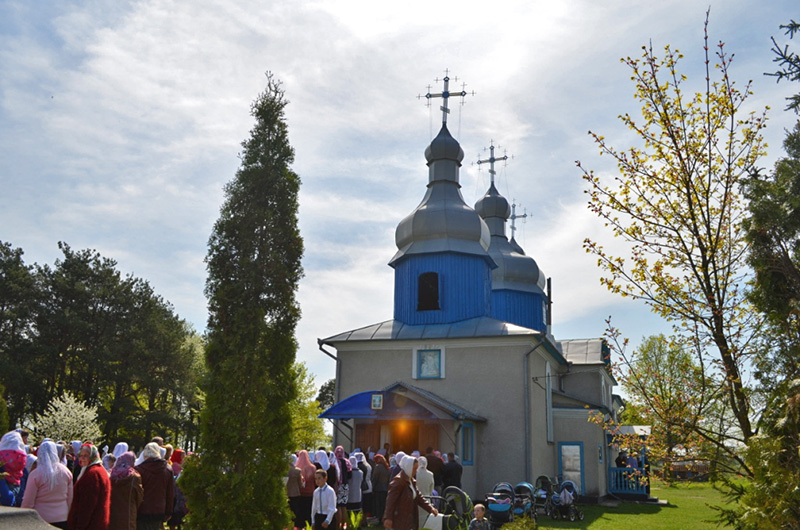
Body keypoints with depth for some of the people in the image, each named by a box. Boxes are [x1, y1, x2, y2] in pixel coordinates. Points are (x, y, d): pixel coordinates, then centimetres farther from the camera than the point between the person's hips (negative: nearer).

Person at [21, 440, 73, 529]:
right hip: (62, 519, 3)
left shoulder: (35, 475, -11)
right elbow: (70, 499, 8)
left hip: (41, 520, -3)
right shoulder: (66, 472, 0)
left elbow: (28, 503, -7)